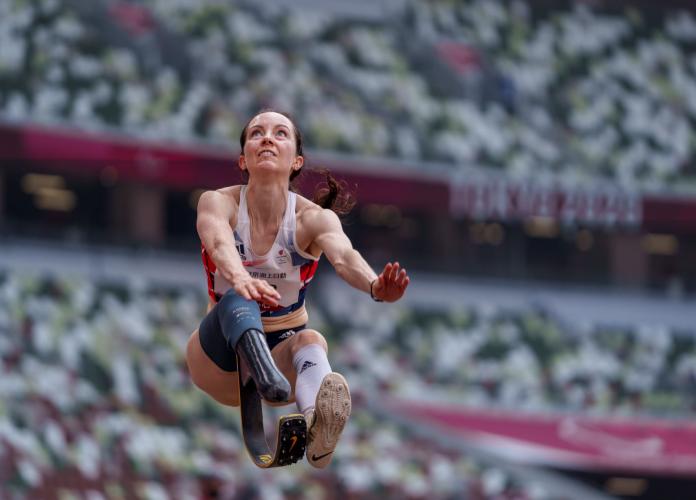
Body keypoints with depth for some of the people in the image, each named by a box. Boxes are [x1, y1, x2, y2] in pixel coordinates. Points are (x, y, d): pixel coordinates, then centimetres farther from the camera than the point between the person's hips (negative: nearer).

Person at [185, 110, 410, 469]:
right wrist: (240, 279, -59)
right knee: (236, 301, -33)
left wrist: (375, 286, -57)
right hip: (222, 355, -1)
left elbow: (343, 256, -32)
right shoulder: (219, 203, -10)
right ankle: (265, 376, -68)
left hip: (282, 349, 1)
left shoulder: (313, 218, -9)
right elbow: (220, 243, -34)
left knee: (310, 340, -35)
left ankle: (316, 428, -70)